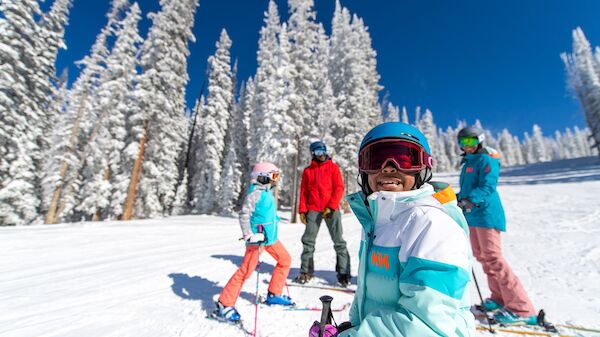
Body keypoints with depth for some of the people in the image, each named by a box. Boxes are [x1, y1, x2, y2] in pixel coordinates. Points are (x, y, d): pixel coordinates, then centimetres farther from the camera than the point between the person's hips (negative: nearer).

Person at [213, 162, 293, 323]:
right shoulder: (256, 193, -15)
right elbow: (244, 215, -20)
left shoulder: (267, 192, 12)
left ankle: (274, 295, 28)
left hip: (270, 236, 10)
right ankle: (224, 305, 8)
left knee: (285, 260, 14)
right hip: (258, 238, -10)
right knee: (246, 270, -7)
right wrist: (248, 235, -26)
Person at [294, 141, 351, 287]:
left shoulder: (333, 167, 5)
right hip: (313, 210, 2)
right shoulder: (308, 171, 11)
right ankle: (306, 272, 18)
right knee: (308, 241, 5)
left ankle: (343, 273, 10)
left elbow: (339, 188, -2)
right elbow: (303, 192, 11)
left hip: (331, 209, -2)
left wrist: (331, 207, -12)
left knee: (339, 241, -1)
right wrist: (302, 210, 1)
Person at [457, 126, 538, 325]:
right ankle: (499, 299, 27)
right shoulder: (468, 163, 16)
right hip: (472, 216, 9)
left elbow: (487, 187, -21)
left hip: (486, 214, -9)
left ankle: (522, 310, 1)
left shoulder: (487, 160, -8)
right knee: (481, 256, 14)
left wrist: (469, 200, -33)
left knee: (493, 258, -9)